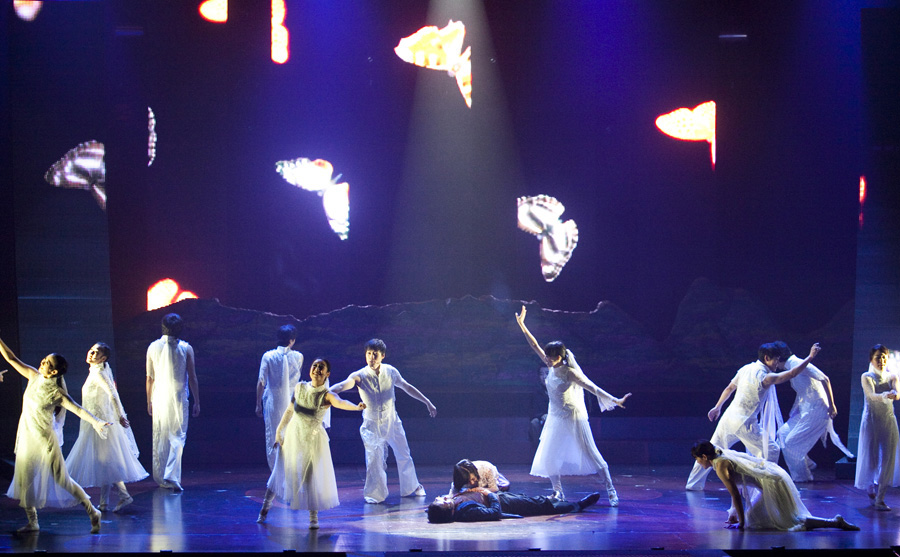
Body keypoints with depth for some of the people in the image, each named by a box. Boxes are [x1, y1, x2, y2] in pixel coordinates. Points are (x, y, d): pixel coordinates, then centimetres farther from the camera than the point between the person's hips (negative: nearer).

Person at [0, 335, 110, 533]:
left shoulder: (56, 393, -17)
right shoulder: (34, 377, -1)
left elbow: (77, 409, -30)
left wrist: (95, 421, -46)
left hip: (44, 440, -6)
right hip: (26, 437, 6)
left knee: (61, 479, -1)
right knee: (24, 480, 10)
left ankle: (93, 512, 11)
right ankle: (32, 522, 24)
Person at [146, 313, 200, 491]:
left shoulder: (153, 347, 1)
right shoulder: (185, 348, -4)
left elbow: (150, 377, 6)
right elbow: (192, 377, -2)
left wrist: (149, 401, 15)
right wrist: (197, 402, 5)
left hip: (159, 398, 2)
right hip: (178, 397, -2)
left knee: (159, 438, 11)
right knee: (177, 437, -1)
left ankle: (161, 478, 18)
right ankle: (171, 475, -16)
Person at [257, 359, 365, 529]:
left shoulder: (326, 395, -19)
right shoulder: (300, 387, -7)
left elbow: (340, 402, -40)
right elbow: (290, 410, 6)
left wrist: (357, 406, -61)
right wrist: (279, 431, 9)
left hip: (313, 440, -3)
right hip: (293, 436, 3)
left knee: (312, 477, -3)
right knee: (280, 472, 14)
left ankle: (313, 517, 16)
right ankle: (265, 507, 35)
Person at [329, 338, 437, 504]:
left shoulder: (390, 371, -8)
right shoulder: (360, 376, -18)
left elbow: (407, 387, 8)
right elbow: (344, 384, -37)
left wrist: (427, 402, 15)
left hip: (392, 422, 3)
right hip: (372, 425, -3)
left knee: (404, 456, 12)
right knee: (374, 459, -10)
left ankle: (412, 488, 33)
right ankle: (374, 494, 9)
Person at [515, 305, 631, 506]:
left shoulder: (569, 372, -19)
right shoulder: (552, 367, 0)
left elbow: (592, 387, -22)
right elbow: (535, 346, 5)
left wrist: (615, 400, -29)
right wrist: (522, 325, 6)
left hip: (573, 417, -7)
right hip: (556, 418, 7)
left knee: (590, 454, -6)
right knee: (548, 457, 5)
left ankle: (611, 491, -2)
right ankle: (558, 492, 19)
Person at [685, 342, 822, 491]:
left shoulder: (746, 369, 8)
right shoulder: (765, 376, -14)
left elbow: (729, 388, 18)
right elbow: (792, 374, -16)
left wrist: (718, 407, 29)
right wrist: (810, 357, -9)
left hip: (728, 417, 8)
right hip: (744, 423, -8)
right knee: (771, 450, 4)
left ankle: (693, 483, 24)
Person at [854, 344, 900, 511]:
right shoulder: (867, 377, -2)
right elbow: (872, 395, -21)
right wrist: (886, 396, -42)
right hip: (871, 420, -2)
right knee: (870, 456, 0)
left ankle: (880, 498, 4)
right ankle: (871, 491, 27)